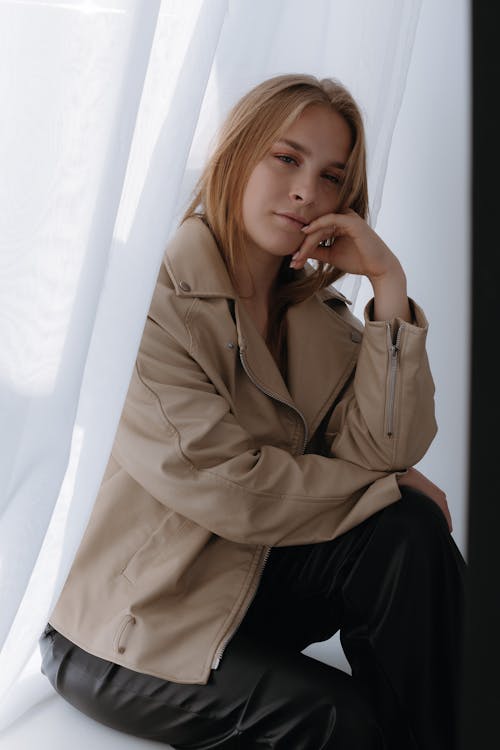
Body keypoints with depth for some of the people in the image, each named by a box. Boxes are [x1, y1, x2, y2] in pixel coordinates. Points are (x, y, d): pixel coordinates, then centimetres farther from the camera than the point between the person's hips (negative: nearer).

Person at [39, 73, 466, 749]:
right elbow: (233, 488, -24)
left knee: (410, 534, -17)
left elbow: (382, 450, -12)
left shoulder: (318, 312, 3)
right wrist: (392, 487, -12)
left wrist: (389, 286, -17)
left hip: (252, 577, 6)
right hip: (127, 629, -6)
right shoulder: (153, 300, -19)